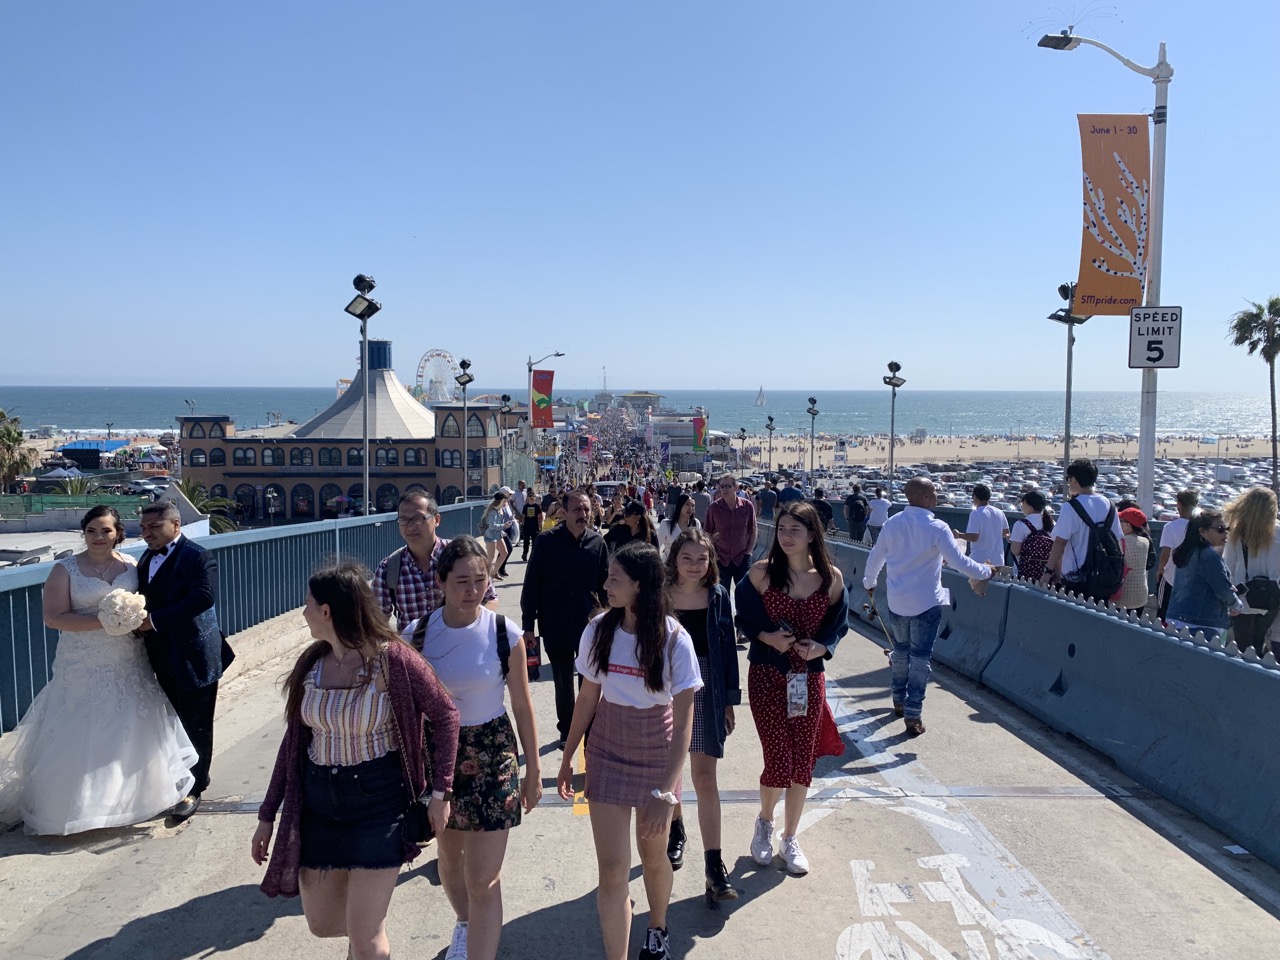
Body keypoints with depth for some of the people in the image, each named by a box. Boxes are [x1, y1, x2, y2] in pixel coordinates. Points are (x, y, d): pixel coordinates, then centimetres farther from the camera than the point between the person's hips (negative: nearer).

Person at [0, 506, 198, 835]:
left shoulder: (130, 564, 5)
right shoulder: (66, 569, -5)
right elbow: (54, 617, -12)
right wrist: (104, 620, -20)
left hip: (129, 667, 4)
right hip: (84, 669, -3)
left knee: (132, 733, 12)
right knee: (81, 738, 2)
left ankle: (134, 794, 29)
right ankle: (72, 804, 18)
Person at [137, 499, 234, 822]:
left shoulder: (198, 557, -15)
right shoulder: (147, 558, 11)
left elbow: (203, 598, -27)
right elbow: (145, 598, 14)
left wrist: (155, 620, -27)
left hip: (194, 657, -8)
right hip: (164, 658, 8)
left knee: (196, 724, 4)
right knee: (175, 720, 19)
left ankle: (193, 789, 16)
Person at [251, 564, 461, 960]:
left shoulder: (392, 659, -18)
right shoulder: (311, 663, -1)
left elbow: (445, 714, -11)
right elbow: (294, 740, 7)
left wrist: (440, 791, -12)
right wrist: (268, 814, 9)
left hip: (379, 801, -6)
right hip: (319, 803, 6)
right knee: (322, 923, 18)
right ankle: (368, 922, 49)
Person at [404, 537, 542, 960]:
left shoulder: (504, 633, -14)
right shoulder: (417, 634, -9)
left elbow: (523, 706, -4)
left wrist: (533, 770, 1)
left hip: (492, 757, -3)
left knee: (483, 881, -4)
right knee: (450, 856, 24)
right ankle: (465, 924, 53)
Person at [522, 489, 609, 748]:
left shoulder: (597, 543, -3)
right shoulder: (546, 541, -9)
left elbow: (605, 584, 4)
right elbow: (531, 584, -6)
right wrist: (528, 625, -6)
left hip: (589, 624, 1)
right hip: (556, 627, -1)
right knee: (563, 683, 15)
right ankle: (566, 731, 33)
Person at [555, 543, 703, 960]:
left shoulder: (674, 640, -20)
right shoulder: (598, 630, -12)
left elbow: (683, 722, -19)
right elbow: (587, 697, 1)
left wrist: (665, 792, -23)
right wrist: (567, 759, 5)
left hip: (657, 756, -1)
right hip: (607, 753, 1)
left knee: (653, 855, 18)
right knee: (612, 867, -1)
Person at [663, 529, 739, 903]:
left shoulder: (717, 596, -4)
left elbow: (728, 648, 1)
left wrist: (729, 700, 1)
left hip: (705, 693, 0)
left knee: (705, 777, -2)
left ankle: (714, 866, 3)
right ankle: (676, 831, 43)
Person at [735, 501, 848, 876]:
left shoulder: (831, 577, -3)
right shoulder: (761, 572, -8)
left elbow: (839, 623, 7)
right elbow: (745, 619, 0)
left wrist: (822, 646, -11)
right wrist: (766, 637, -18)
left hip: (809, 678, 2)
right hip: (767, 676, -2)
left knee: (803, 761, 9)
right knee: (778, 762, -4)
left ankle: (790, 838, 31)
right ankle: (764, 821, 29)